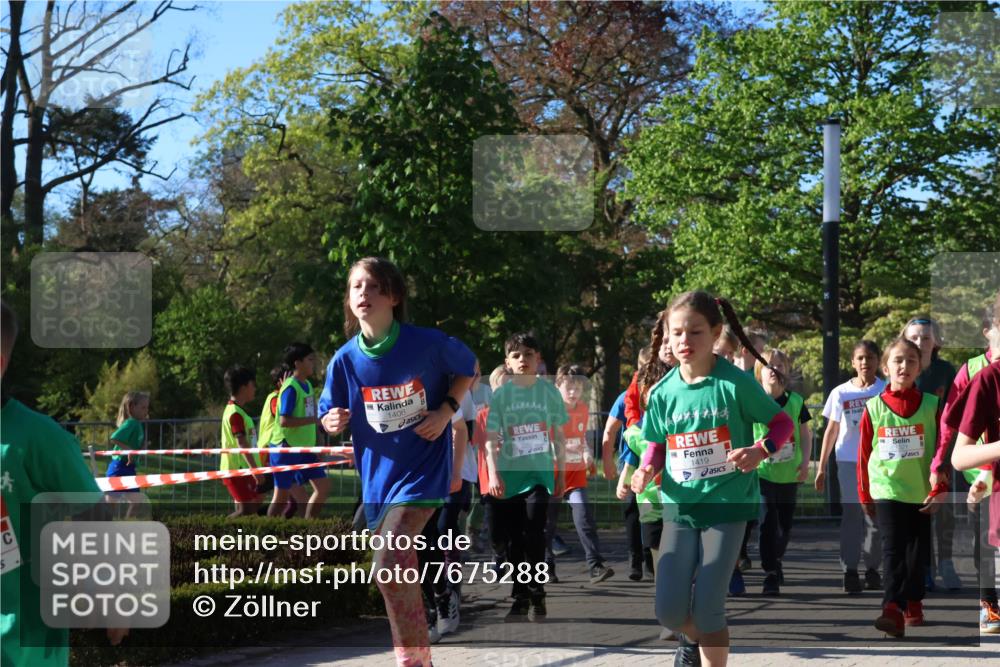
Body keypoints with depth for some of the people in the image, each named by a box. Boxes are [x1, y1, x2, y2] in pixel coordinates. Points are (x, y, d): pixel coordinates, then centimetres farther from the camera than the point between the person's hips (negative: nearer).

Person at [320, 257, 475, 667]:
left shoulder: (429, 343, -16)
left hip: (423, 469, -5)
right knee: (401, 570, 13)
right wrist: (332, 421, -19)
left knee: (390, 562, -23)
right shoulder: (345, 360, -8)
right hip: (377, 476, 5)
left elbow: (467, 367, 5)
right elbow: (330, 417, 5)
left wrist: (447, 410, -9)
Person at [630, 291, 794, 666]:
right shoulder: (664, 392, 0)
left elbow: (782, 423, -2)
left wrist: (761, 451, -21)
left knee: (707, 608, -10)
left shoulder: (736, 383, -11)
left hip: (728, 505, -3)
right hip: (680, 506, 3)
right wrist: (646, 470, -9)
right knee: (669, 610, -3)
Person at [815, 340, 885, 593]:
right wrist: (821, 468, 7)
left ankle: (872, 569, 17)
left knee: (875, 516, 5)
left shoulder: (886, 390, 2)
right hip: (849, 461, 0)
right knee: (851, 515, -4)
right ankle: (849, 572, -2)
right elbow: (831, 431, 9)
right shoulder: (841, 393, 4)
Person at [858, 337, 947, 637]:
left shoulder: (931, 405, -2)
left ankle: (913, 604, 29)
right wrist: (865, 495, 7)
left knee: (918, 551, 13)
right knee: (893, 549, -13)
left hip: (922, 492, 2)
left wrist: (939, 490, -8)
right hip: (887, 491, -1)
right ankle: (893, 610, -21)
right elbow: (864, 454, 4)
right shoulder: (873, 407, -1)